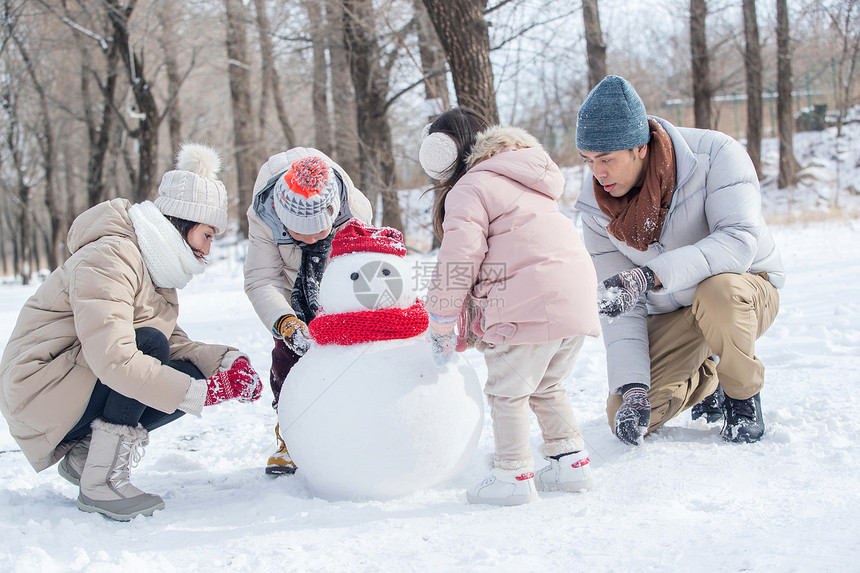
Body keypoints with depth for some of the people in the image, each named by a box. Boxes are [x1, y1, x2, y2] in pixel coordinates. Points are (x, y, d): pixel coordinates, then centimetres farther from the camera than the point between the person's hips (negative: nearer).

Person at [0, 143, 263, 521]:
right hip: (39, 391, -9)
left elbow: (174, 342, 6)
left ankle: (83, 455, 3)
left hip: (83, 383, 9)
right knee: (149, 343, -28)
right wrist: (198, 393, -34)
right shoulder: (109, 258, -21)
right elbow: (112, 357, -33)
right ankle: (100, 484, -23)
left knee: (192, 373, -7)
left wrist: (224, 360, -13)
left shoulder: (155, 267, 11)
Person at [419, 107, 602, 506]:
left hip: (530, 304, -9)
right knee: (546, 386, 23)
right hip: (579, 293, 9)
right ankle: (571, 461, 23)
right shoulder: (525, 184, 30)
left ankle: (513, 476, 5)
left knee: (507, 391, 3)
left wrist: (441, 322, -1)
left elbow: (459, 260, -10)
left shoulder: (469, 189, 0)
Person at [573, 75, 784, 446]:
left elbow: (740, 241, -35)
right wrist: (632, 386, -24)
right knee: (626, 419, -12)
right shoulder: (596, 207, -12)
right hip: (671, 315, 4)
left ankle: (744, 394, -9)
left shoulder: (714, 155, -24)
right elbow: (618, 304, -12)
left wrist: (652, 275, -46)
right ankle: (705, 380, 20)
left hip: (746, 290, -3)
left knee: (716, 291, -40)